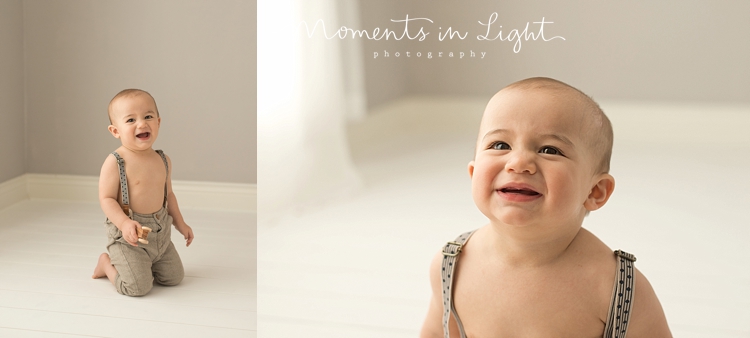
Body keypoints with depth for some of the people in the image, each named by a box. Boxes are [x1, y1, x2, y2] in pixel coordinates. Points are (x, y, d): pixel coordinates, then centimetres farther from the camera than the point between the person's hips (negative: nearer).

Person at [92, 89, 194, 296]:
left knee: (174, 278, 12)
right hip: (128, 235, -6)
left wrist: (180, 223, 19)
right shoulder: (115, 163, -16)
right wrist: (124, 223, -30)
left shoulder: (163, 161, 4)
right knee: (137, 287, -14)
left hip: (159, 233, 7)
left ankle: (134, 265, 33)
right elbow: (106, 199, -16)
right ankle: (107, 264, 15)